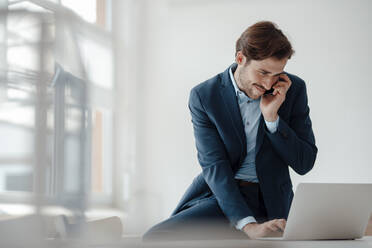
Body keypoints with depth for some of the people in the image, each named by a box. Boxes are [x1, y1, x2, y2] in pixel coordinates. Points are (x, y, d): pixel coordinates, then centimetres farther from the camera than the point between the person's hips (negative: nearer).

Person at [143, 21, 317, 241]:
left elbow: (305, 164, -1)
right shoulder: (204, 96, -6)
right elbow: (215, 167, -14)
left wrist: (271, 117, -16)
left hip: (268, 203, -2)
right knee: (155, 238, -21)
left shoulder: (294, 89, -2)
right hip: (217, 196, 2)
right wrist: (248, 225, -28)